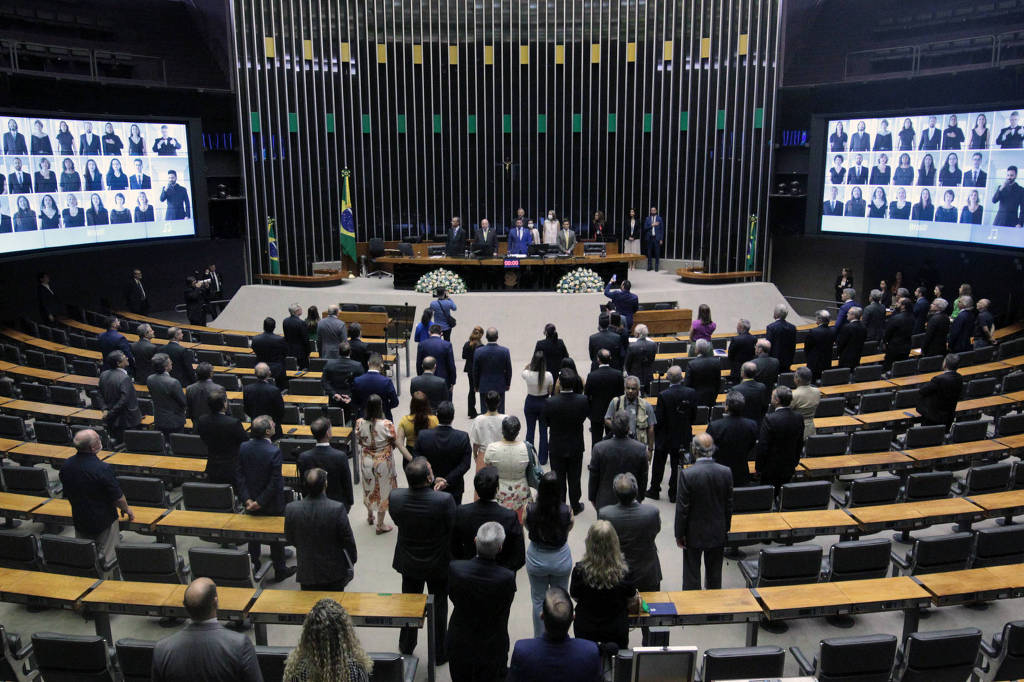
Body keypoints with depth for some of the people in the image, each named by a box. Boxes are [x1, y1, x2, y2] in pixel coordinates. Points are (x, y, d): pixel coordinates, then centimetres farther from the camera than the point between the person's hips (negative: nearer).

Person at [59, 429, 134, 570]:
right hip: (103, 521, -6)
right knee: (106, 559, 6)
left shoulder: (65, 465, -7)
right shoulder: (102, 469, -26)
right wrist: (126, 510, 5)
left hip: (79, 520, 6)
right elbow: (118, 498, -16)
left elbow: (67, 495, 8)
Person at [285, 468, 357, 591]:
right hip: (334, 572, -2)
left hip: (306, 573, 2)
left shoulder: (291, 509, -16)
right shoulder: (338, 509, -24)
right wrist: (353, 559, 8)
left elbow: (290, 539, 0)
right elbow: (348, 540, -12)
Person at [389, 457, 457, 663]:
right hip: (438, 564, -2)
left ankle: (406, 646, 46)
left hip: (408, 562, 3)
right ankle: (440, 653, 38)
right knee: (439, 607, 20)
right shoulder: (444, 500, -33)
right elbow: (453, 528, -17)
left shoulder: (395, 497, -23)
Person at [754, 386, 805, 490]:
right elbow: (800, 444, 7)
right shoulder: (798, 418, -4)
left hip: (771, 468, -6)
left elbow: (762, 446, -19)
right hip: (789, 468, 6)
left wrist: (758, 467, -7)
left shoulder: (769, 419, -23)